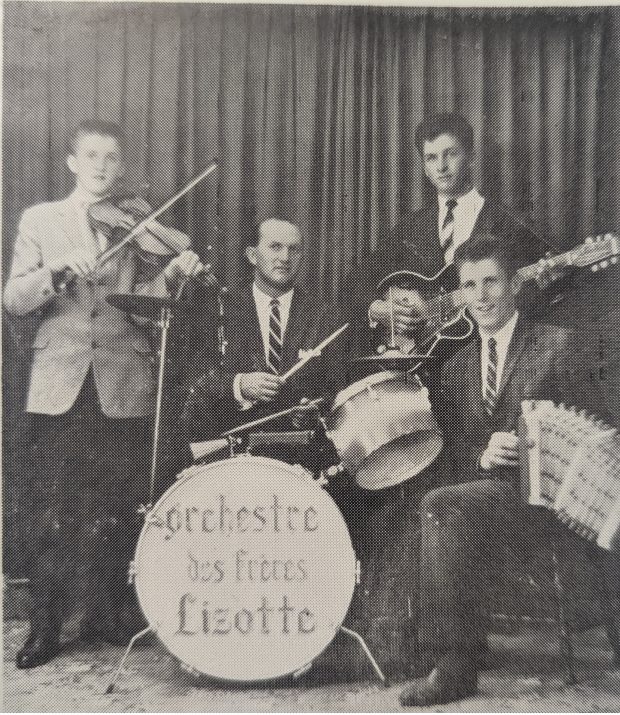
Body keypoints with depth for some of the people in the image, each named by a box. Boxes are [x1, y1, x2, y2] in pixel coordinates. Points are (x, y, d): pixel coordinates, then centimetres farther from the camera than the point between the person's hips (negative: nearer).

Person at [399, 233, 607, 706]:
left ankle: (444, 661, -18)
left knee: (440, 504, -29)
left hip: (539, 496, -4)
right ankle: (459, 661, -13)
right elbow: (450, 443, 12)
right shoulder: (456, 366, 18)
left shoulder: (557, 344, 4)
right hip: (480, 489, 4)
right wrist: (481, 455, -10)